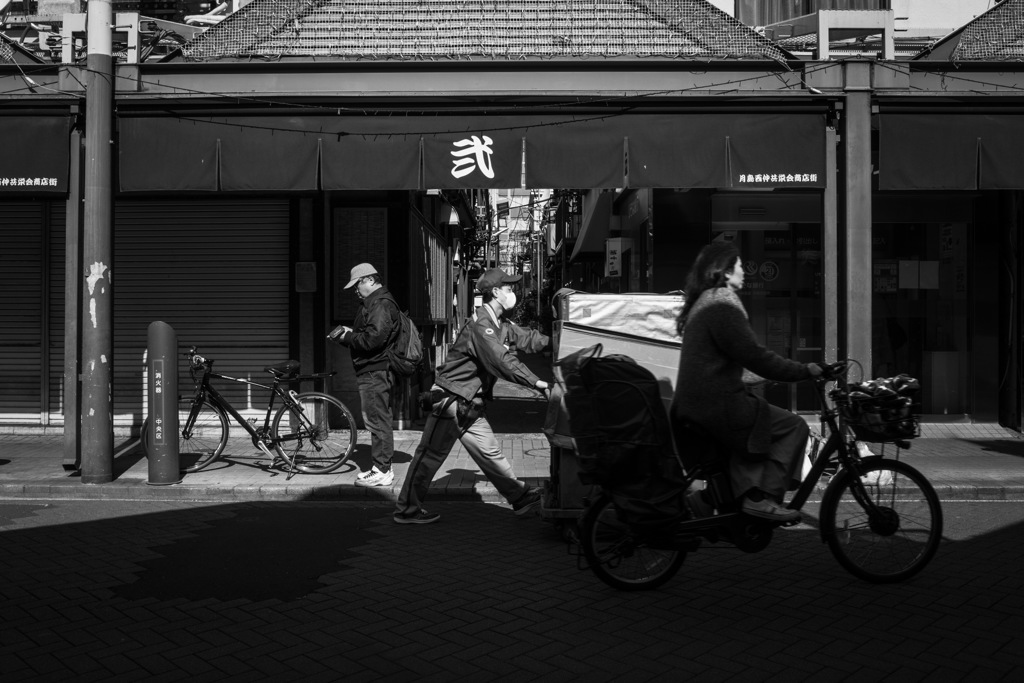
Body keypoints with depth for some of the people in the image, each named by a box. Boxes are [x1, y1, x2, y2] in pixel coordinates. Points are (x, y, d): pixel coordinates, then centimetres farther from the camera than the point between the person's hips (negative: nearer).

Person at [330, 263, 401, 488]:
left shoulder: (381, 304, -15)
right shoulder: (375, 302, 20)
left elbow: (373, 339, -25)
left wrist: (347, 337, -12)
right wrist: (349, 333, 7)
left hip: (375, 372, -11)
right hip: (375, 370, 11)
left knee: (377, 420, -7)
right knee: (380, 420, 14)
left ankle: (382, 471, -3)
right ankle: (381, 467, 21)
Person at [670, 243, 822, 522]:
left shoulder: (702, 304, 18)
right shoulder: (722, 307, -14)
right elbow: (755, 357, -19)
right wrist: (804, 371, -11)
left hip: (694, 405, 10)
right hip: (716, 406, -10)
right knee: (793, 426, -5)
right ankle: (762, 498, -8)